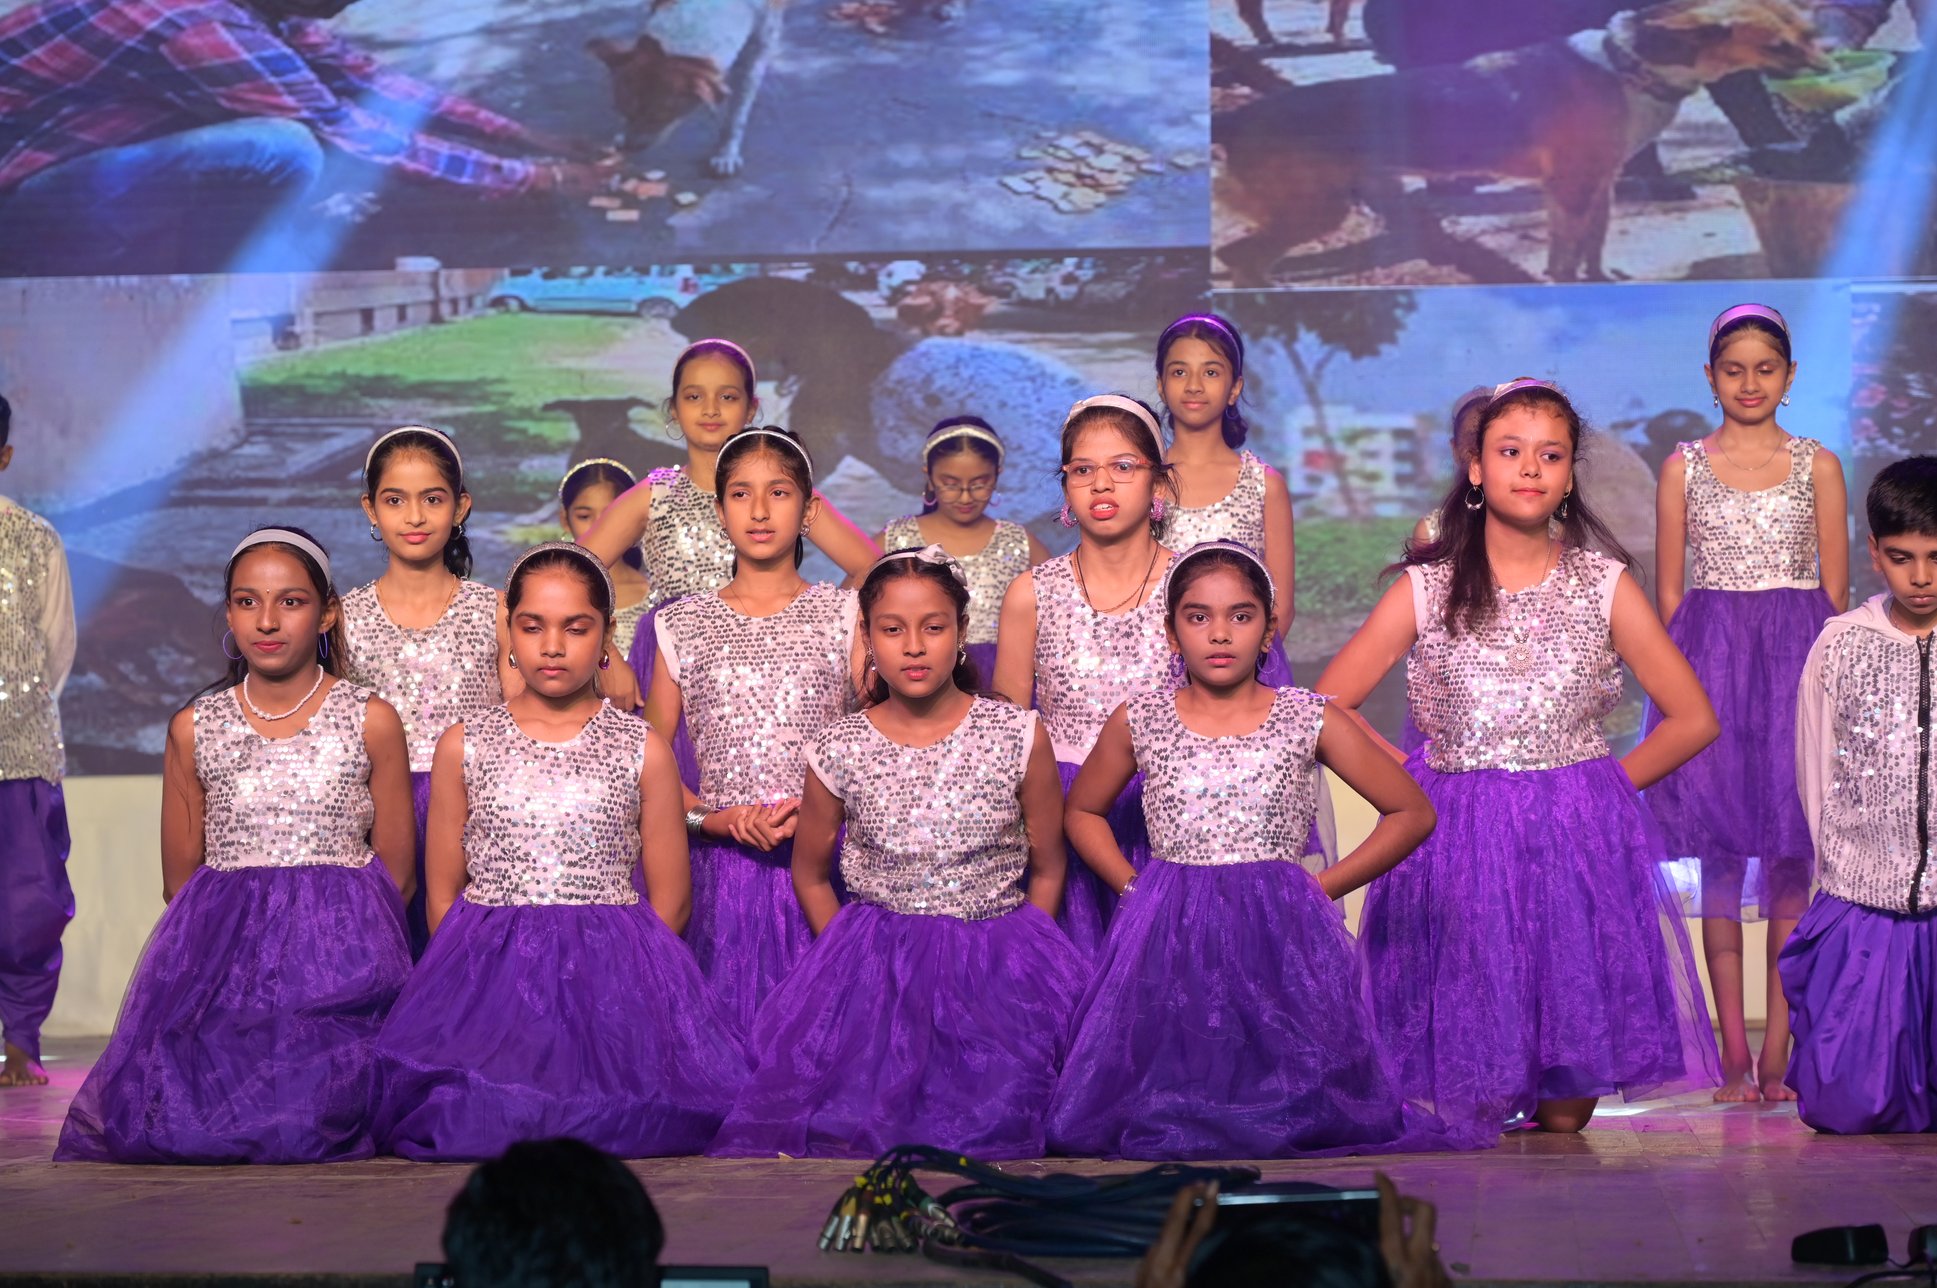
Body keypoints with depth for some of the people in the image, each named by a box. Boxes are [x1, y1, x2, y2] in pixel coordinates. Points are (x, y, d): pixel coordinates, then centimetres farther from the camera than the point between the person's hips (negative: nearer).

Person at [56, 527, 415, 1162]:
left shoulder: (371, 721, 3)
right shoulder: (193, 728, 9)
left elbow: (397, 874, 5)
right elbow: (179, 879, 13)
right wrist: (237, 934, -1)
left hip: (343, 949, -2)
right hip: (221, 947, 2)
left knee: (306, 1125, -24)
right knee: (166, 1124, -19)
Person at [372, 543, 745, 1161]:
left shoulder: (642, 750, 7)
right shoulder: (464, 745, 10)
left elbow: (671, 902, 7)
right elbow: (443, 895, 11)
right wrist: (481, 983, -3)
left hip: (613, 973, 0)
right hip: (487, 973, 0)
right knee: (461, 1117, -26)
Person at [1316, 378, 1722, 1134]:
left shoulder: (1603, 584, 4)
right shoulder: (1428, 588, 1)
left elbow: (1693, 719, 6)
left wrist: (1601, 787, 1)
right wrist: (1412, 780, -2)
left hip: (1579, 843, 1)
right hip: (1457, 844, -1)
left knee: (1568, 1115, -2)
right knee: (1461, 1110, -3)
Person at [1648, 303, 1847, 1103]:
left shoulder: (1817, 466, 7)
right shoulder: (1684, 467, 7)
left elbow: (1836, 589, 7)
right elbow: (1668, 593, 8)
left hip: (1797, 658, 0)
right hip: (1710, 657, 0)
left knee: (1794, 855, -2)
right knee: (1721, 853, -2)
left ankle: (1777, 1057, 2)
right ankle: (1734, 1058, 2)